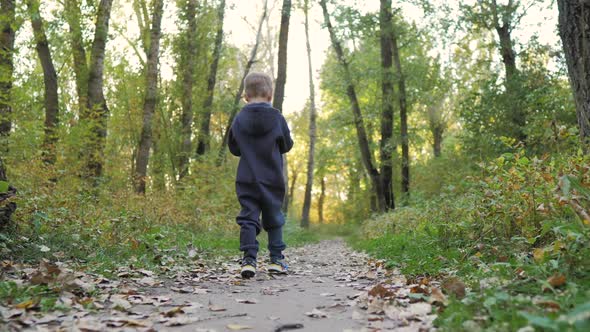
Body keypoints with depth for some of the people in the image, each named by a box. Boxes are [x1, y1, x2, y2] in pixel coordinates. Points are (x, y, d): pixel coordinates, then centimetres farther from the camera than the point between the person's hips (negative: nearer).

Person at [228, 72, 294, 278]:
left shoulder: (239, 120, -2)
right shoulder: (277, 118, -6)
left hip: (246, 180, 1)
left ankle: (249, 259, -10)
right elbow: (287, 145, 3)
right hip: (272, 180, 0)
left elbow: (233, 148, 7)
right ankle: (276, 259, 17)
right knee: (274, 219, 13)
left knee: (248, 218, 2)